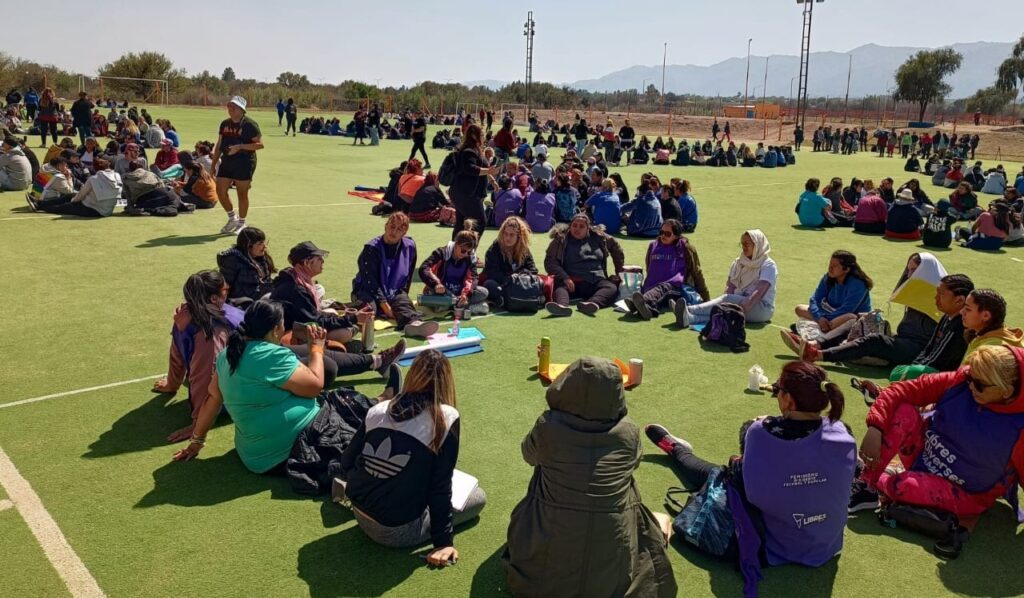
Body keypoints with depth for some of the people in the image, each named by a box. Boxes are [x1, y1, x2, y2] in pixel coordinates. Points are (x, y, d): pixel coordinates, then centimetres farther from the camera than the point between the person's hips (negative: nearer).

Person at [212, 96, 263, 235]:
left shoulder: (249, 124, -8)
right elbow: (219, 145, 17)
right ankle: (232, 218, 23)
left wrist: (240, 147, -22)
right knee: (220, 191, 3)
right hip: (226, 162, 6)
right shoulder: (225, 124, 11)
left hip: (244, 163, -6)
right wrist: (214, 164, 15)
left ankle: (241, 223, 18)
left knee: (242, 194, 3)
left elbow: (260, 144, -13)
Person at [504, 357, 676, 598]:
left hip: (551, 553, 1)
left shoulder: (548, 426, -15)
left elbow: (529, 455, 7)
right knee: (662, 519, 29)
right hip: (613, 556, -1)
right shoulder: (629, 433, -13)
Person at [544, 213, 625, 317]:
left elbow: (615, 247, 32)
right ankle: (562, 306, -69)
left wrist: (620, 271, 27)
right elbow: (550, 262, -1)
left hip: (596, 281, 2)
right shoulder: (560, 240, 8)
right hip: (571, 282, -2)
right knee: (560, 287, -36)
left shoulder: (598, 237, 16)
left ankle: (591, 304, -58)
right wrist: (564, 277, -18)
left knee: (612, 288, -29)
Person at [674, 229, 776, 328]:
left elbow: (760, 290, -19)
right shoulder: (738, 263, 16)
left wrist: (744, 307, -35)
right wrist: (727, 305, -19)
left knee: (727, 299, -32)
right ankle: (690, 318, -58)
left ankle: (689, 310, -53)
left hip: (762, 308, -5)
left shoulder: (768, 265, -4)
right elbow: (730, 286, 3)